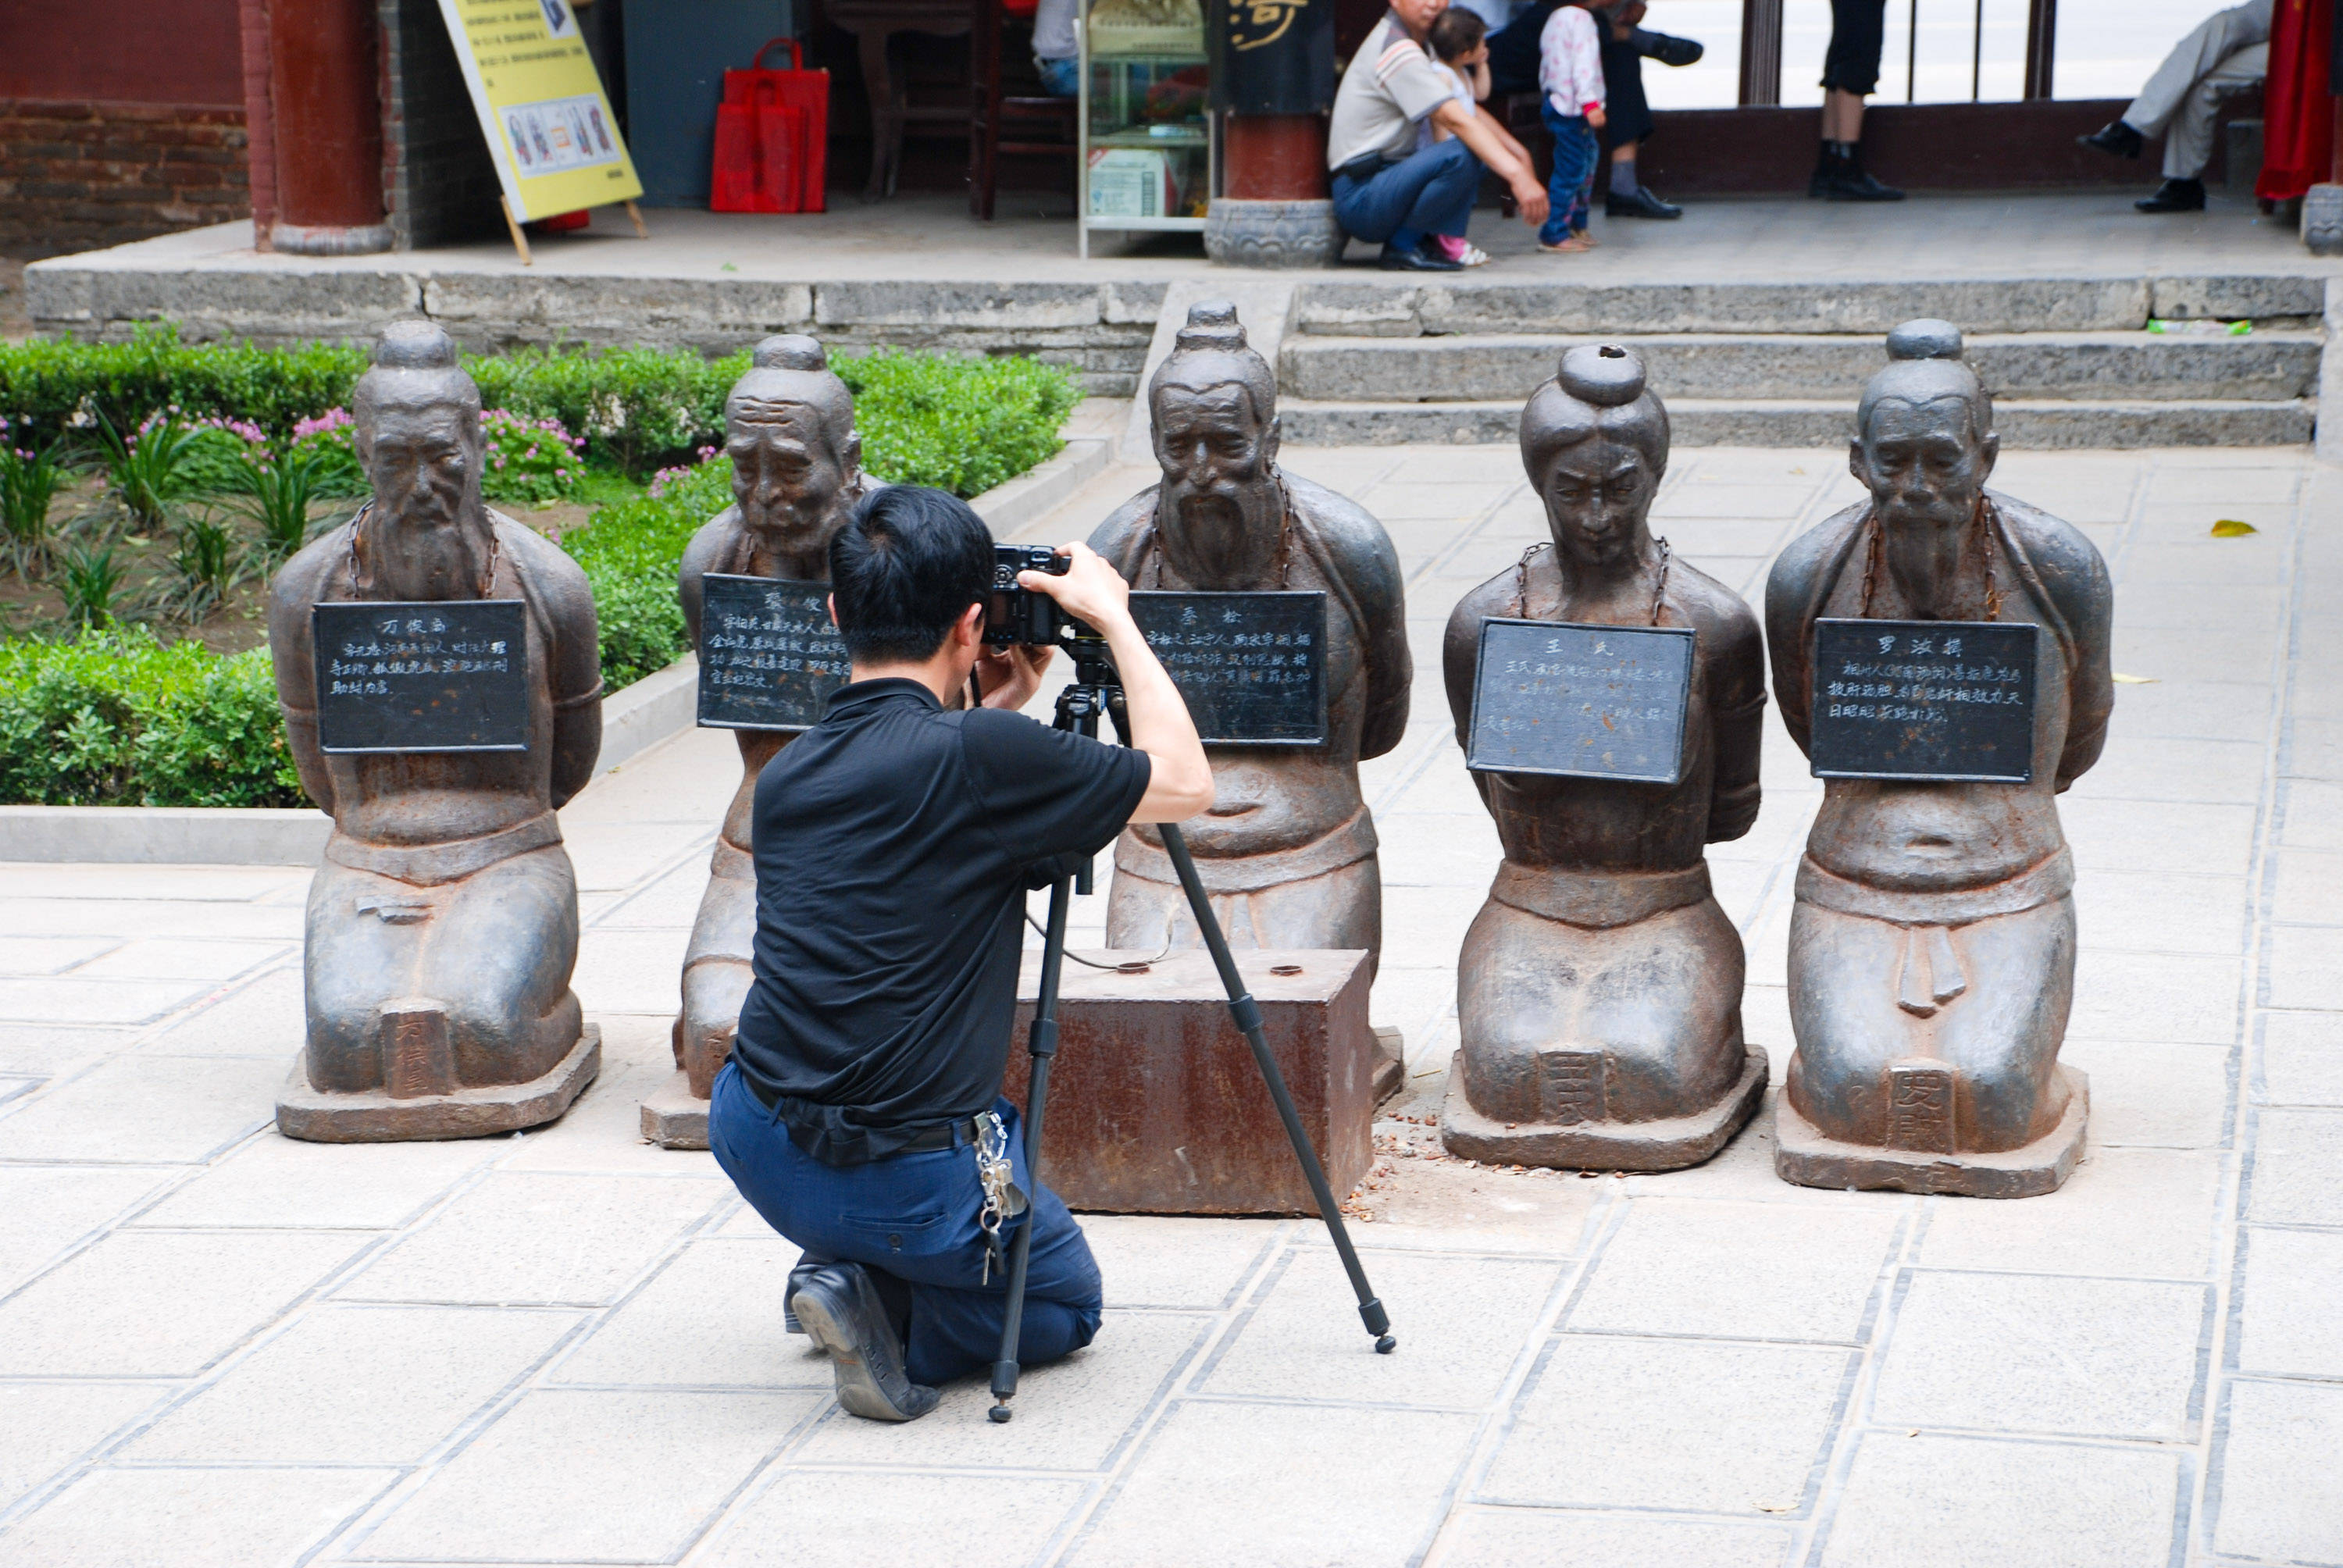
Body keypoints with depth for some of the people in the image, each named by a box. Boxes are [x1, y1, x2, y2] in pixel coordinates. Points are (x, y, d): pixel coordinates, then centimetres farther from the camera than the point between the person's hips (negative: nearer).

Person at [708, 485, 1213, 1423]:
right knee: (1064, 1305, 23)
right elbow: (1185, 786, -2)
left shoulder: (784, 777, 6)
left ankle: (845, 1275, 21)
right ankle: (891, 1318, -4)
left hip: (750, 1141, 6)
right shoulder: (979, 757, -15)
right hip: (904, 1183, -6)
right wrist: (1114, 619, 6)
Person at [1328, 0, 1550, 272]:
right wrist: (1517, 175, -33)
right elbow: (1456, 120, -26)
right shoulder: (1397, 50, -16)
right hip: (1359, 196, -10)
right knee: (1462, 154, -30)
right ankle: (1403, 246, -13)